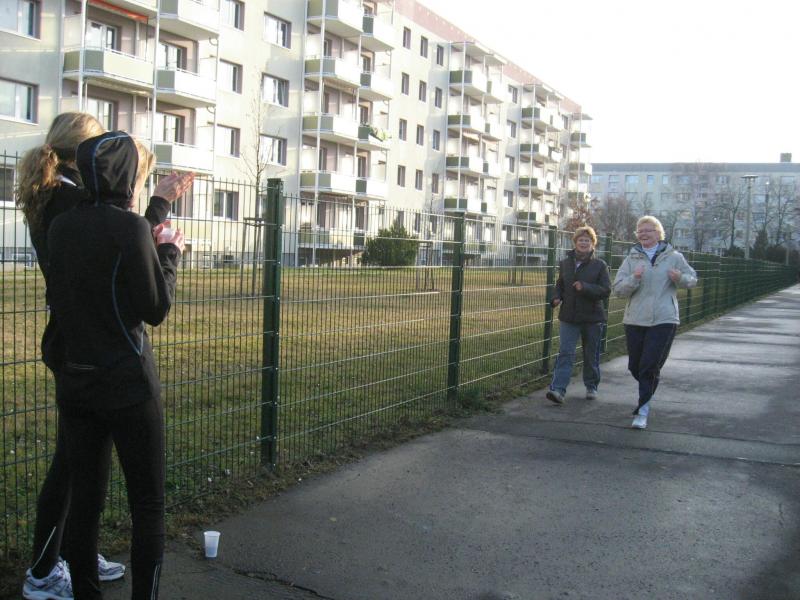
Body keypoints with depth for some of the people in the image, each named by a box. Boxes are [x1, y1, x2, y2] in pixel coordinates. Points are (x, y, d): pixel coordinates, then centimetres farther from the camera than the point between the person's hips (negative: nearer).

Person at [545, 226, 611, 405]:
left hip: (592, 317, -2)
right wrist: (556, 298, -3)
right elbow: (560, 285, 19)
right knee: (565, 353, -9)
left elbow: (606, 290, -10)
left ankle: (591, 387, 29)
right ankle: (558, 389, -16)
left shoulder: (599, 265, -3)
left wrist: (585, 287, -24)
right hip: (569, 317, 2)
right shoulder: (565, 264, 8)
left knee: (591, 355, 11)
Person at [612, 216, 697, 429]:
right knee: (635, 366, 10)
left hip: (664, 320, -3)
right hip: (635, 320, 3)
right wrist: (634, 279, -18)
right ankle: (648, 392, 41)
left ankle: (643, 411, -2)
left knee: (650, 367, -9)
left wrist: (680, 279, -9)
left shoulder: (673, 257, 3)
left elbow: (692, 279, 13)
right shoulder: (631, 259, 6)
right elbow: (618, 289, 1)